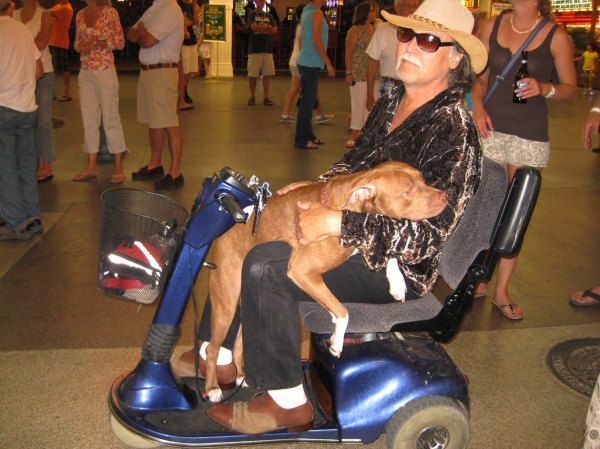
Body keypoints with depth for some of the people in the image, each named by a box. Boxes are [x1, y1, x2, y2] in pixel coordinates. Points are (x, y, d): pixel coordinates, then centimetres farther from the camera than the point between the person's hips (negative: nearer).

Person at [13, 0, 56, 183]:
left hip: (42, 73, -4)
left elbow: (42, 43, -12)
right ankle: (35, 163, 14)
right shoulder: (13, 15, 9)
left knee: (43, 121, -3)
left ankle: (47, 167, 2)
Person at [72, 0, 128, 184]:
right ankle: (92, 166, 17)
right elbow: (77, 43, 16)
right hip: (85, 72, 6)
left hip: (105, 71, -6)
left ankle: (118, 168, 6)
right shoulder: (80, 15, 11)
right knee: (88, 119, 9)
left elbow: (120, 42, -7)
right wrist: (80, 46, -7)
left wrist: (96, 42, -18)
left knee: (111, 118, -2)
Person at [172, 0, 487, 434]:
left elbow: (426, 234, -26)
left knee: (265, 266, -27)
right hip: (356, 230, 10)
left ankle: (288, 403, -10)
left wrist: (336, 221, -28)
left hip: (397, 266, -9)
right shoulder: (390, 104, 8)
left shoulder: (453, 131, -19)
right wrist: (315, 187, 3)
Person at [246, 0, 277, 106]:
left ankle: (266, 97, 7)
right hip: (254, 49, -3)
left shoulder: (269, 16, 13)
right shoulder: (252, 15, 2)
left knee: (267, 74, 1)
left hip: (268, 49, 3)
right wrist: (268, 27, -5)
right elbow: (254, 27, -15)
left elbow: (275, 30, 1)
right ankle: (252, 97, 9)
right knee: (252, 74, -1)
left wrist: (261, 30, -9)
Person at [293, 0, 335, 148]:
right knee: (308, 101, -5)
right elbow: (316, 40, -20)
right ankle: (301, 139, 0)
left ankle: (308, 135, 23)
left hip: (305, 61, 9)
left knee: (308, 100, 15)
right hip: (311, 63, -9)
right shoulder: (316, 13, -13)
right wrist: (328, 63, -16)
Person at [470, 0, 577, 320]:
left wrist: (543, 88, -18)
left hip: (530, 136, -2)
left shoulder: (556, 35, -1)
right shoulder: (493, 26, 8)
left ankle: (502, 290, 13)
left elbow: (571, 90, 2)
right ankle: (479, 279, 19)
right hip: (491, 128, 2)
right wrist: (478, 107, -4)